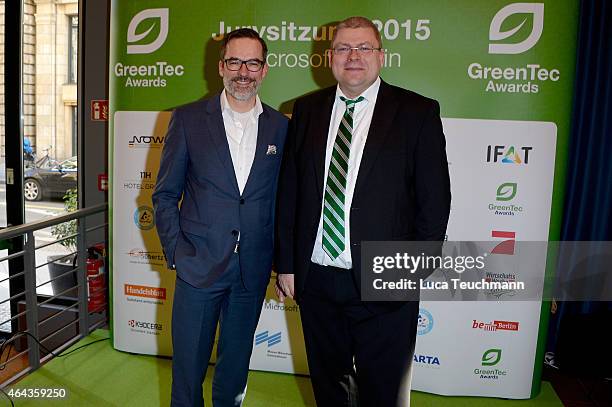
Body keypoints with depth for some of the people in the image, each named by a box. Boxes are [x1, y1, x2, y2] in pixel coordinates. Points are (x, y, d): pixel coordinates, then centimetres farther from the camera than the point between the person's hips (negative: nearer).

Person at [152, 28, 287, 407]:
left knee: (236, 364, 19)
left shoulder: (281, 127, 3)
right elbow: (165, 194, 1)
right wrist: (176, 252, -7)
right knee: (188, 368, 9)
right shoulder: (188, 119, -1)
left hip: (253, 271, 2)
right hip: (199, 264, -1)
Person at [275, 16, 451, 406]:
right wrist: (286, 263, 4)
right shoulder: (307, 109, 5)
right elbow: (289, 192, 6)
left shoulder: (418, 112, -4)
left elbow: (435, 199, -4)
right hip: (316, 279, 3)